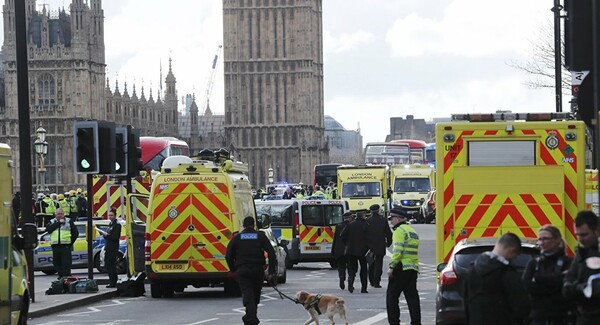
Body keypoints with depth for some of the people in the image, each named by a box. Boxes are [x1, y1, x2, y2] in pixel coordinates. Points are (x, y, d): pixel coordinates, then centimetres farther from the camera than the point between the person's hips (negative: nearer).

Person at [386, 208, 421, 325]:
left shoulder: (399, 230, -8)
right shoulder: (412, 231, 21)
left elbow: (397, 250, -18)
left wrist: (391, 267, -18)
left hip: (401, 268, -8)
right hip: (413, 269, 8)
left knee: (391, 296, 0)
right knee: (412, 297, 6)